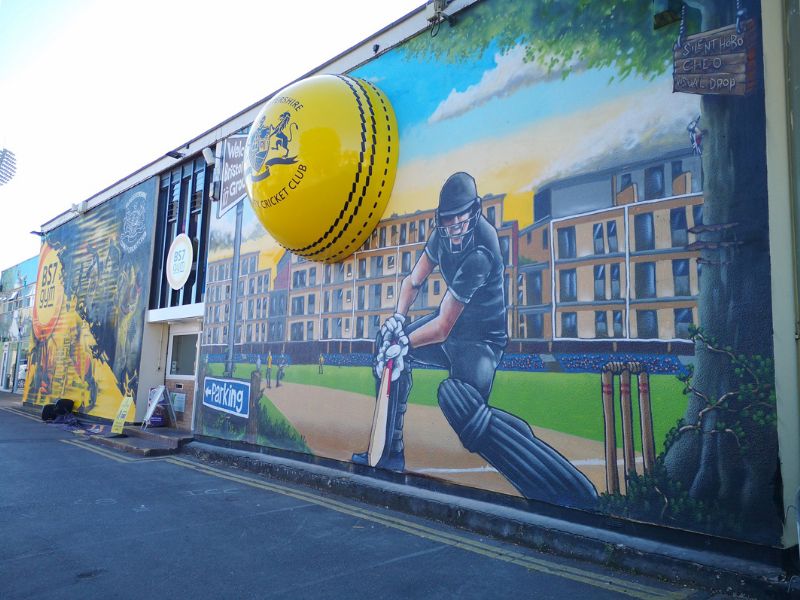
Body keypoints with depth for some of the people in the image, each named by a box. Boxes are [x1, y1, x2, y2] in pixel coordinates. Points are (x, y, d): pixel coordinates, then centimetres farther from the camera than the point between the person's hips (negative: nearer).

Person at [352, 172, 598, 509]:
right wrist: (398, 318, -9)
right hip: (452, 324, 9)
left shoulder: (479, 253, -30)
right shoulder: (445, 232, -5)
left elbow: (442, 329, -26)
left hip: (480, 339, -9)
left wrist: (403, 342, -17)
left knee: (458, 401, -32)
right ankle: (389, 453, 19)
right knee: (389, 342, 11)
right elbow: (414, 281, 6)